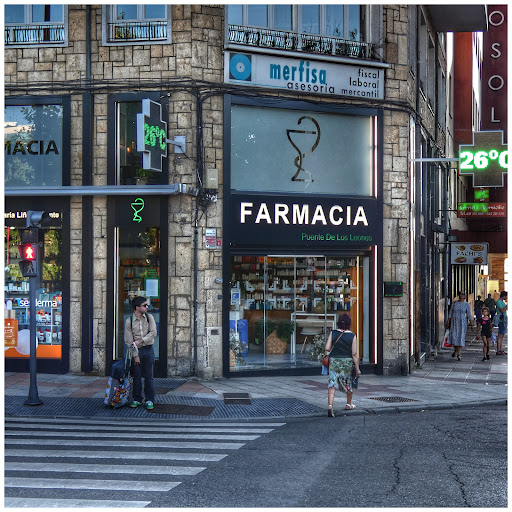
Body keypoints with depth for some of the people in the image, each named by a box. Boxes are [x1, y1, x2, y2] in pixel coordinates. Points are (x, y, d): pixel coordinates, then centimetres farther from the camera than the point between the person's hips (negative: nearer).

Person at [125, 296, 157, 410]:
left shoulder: (149, 317, 1)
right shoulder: (129, 321, -5)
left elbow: (153, 333, -7)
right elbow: (129, 340, -5)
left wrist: (140, 341, -17)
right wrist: (135, 355, -9)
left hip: (148, 350, 1)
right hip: (136, 351, -1)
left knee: (148, 376, 1)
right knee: (136, 376, 4)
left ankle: (149, 400, 8)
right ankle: (137, 399, 16)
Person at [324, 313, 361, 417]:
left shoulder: (333, 333, -3)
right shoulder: (352, 336, -8)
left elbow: (327, 348, -6)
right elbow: (354, 354, -9)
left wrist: (327, 355, 17)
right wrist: (357, 369, -4)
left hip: (334, 361, 1)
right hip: (348, 361, -1)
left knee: (332, 384, -3)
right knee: (349, 383, 21)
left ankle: (330, 405, -21)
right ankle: (349, 404, 37)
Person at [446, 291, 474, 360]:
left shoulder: (466, 304, -1)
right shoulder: (454, 303, 7)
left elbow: (469, 315, -1)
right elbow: (450, 314, 8)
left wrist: (472, 325, -4)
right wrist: (448, 322, 2)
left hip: (462, 323, -2)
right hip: (454, 322, 2)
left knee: (461, 337, -8)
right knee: (453, 336, -5)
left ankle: (459, 354, -5)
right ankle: (455, 350, 21)